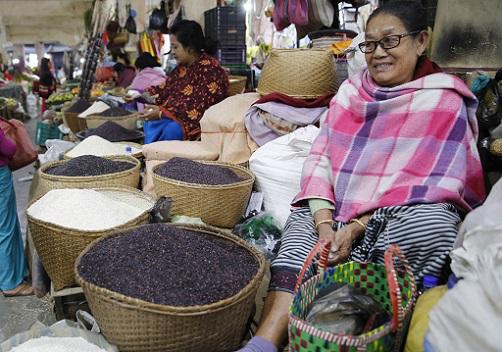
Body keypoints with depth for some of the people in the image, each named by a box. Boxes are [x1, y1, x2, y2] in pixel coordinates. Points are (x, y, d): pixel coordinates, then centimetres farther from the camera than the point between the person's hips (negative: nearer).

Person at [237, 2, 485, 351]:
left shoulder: (444, 102, -2)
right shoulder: (351, 90, 9)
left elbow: (430, 183, -11)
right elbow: (320, 158, 1)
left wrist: (356, 229, -20)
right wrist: (325, 223, -16)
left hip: (403, 217, -3)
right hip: (339, 208, 4)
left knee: (431, 221, -33)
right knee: (303, 220, -24)